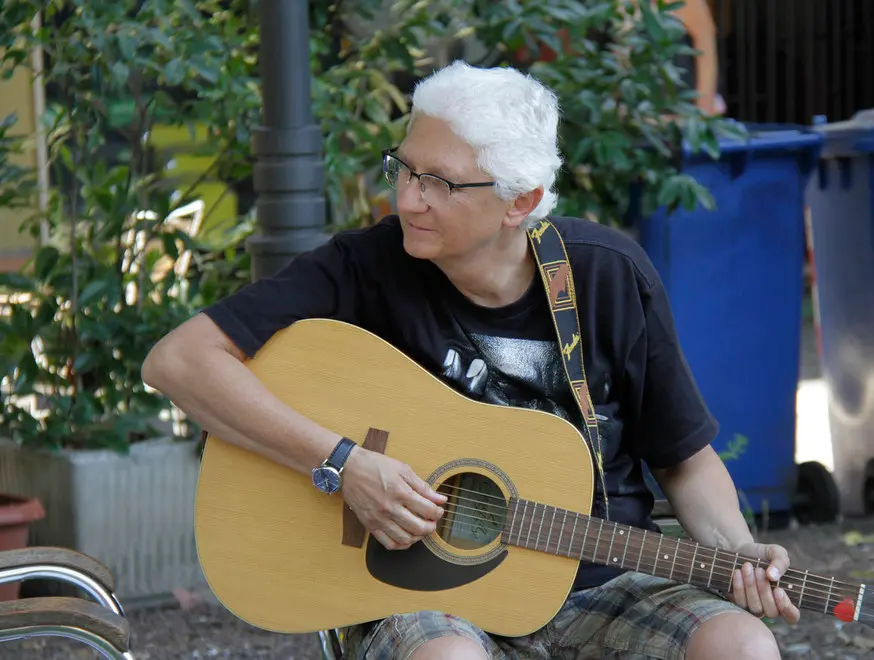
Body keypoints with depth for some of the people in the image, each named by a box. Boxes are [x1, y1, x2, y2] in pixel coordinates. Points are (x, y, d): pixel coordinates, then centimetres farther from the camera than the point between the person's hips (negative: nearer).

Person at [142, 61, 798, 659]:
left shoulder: (610, 276, -1)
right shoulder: (368, 269, -9)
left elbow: (686, 460, 10)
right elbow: (177, 361, -17)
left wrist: (738, 553, -10)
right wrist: (344, 463, -22)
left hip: (601, 585, 3)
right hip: (424, 595, -3)